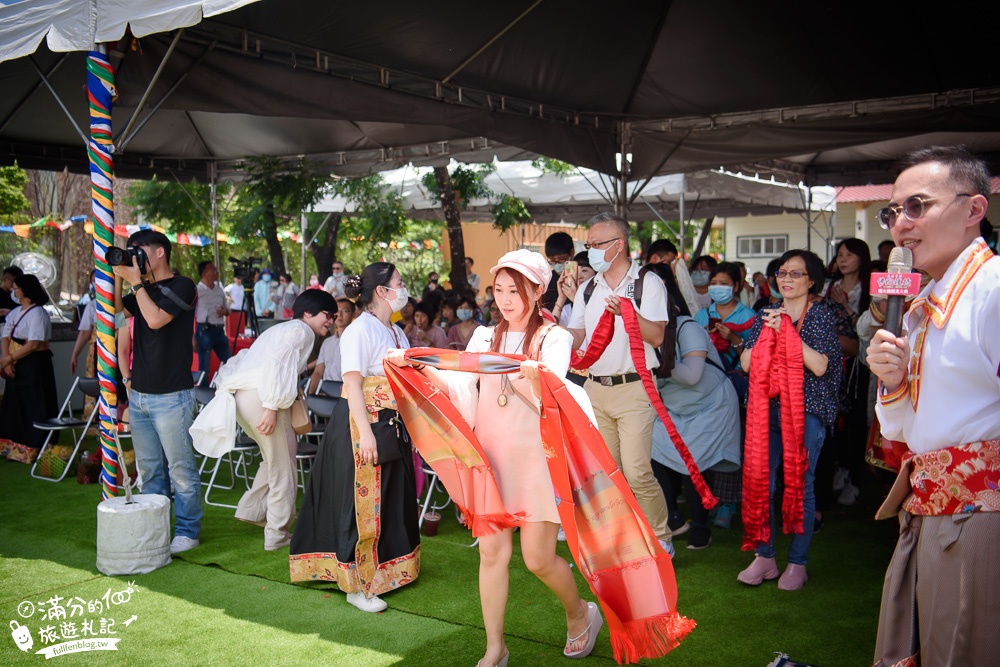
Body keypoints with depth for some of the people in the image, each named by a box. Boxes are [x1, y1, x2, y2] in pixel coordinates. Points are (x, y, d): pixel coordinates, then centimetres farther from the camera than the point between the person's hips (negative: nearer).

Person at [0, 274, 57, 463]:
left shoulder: (37, 313, -12)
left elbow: (33, 345, -19)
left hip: (34, 367, -8)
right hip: (16, 368, 8)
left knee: (33, 408, -2)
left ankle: (33, 449, 5)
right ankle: (15, 449, 20)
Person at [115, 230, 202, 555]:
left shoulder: (182, 286, -7)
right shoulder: (144, 289, 15)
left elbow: (155, 319, -18)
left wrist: (135, 281, -12)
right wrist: (117, 276, 0)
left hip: (171, 396, -7)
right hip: (138, 393, 7)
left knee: (180, 468, 0)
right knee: (149, 469, 13)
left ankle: (187, 531, 9)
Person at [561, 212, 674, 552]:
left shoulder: (648, 284, -1)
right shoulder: (586, 289, 14)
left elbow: (657, 336, -11)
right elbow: (575, 340, 10)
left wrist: (627, 311, -25)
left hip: (633, 387, -5)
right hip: (595, 388, 5)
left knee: (636, 472, -11)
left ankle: (661, 539, 8)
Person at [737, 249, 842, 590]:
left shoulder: (821, 313, 0)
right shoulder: (767, 315, 12)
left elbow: (820, 366, -13)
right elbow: (746, 362, 3)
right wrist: (769, 332, -10)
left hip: (806, 410, -4)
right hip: (767, 407, 4)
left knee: (799, 485, 1)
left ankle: (797, 563, 15)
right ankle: (764, 556, 15)